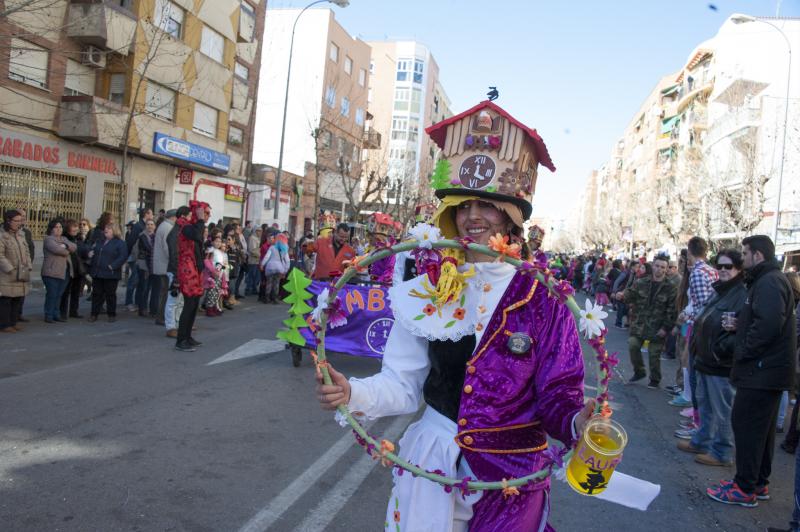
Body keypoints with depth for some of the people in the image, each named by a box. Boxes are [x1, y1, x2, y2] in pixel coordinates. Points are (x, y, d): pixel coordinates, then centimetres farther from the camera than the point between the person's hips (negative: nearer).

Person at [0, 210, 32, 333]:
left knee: (19, 299, 11)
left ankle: (13, 322, 22)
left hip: (22, 275, 7)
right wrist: (10, 269, -19)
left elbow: (26, 251, 16)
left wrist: (28, 266, 6)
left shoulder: (21, 234, 12)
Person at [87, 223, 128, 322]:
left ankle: (112, 314, 13)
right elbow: (93, 251, 29)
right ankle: (94, 314, 15)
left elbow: (123, 256, -15)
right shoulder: (99, 242, 18)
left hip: (110, 274, -6)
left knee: (110, 295, 3)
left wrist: (113, 266, -22)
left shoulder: (120, 243, -5)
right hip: (97, 273, 6)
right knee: (96, 293, 8)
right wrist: (90, 253, 4)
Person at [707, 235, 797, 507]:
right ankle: (759, 483, 28)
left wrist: (743, 352, -20)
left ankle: (745, 489, 4)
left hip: (762, 370, -11)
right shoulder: (769, 279, 16)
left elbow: (768, 324, -30)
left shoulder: (769, 282, -17)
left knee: (746, 423, -4)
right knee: (762, 426, 17)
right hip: (769, 367, 11)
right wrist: (741, 325, 7)